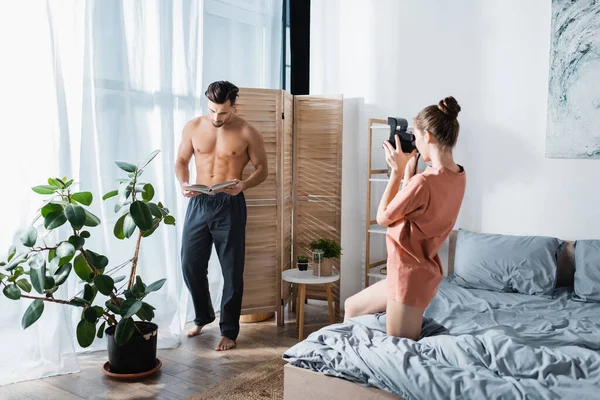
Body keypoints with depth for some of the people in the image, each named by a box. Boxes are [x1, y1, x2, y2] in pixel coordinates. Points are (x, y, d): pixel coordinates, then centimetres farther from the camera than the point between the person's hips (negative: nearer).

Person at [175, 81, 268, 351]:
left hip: (230, 206, -3)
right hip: (198, 203, 3)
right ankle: (203, 316, 34)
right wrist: (183, 184, -10)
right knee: (190, 265, 8)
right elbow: (181, 161, 11)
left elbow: (262, 169, -2)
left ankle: (229, 330, 19)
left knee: (232, 271, 3)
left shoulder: (247, 133, -7)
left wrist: (243, 185, -21)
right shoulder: (193, 128, 2)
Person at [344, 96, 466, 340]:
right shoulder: (458, 177, 0)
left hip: (410, 274, -10)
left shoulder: (424, 181, -28)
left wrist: (397, 171, -10)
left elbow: (383, 218, -13)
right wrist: (409, 170, 4)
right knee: (352, 306, 24)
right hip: (420, 270, 10)